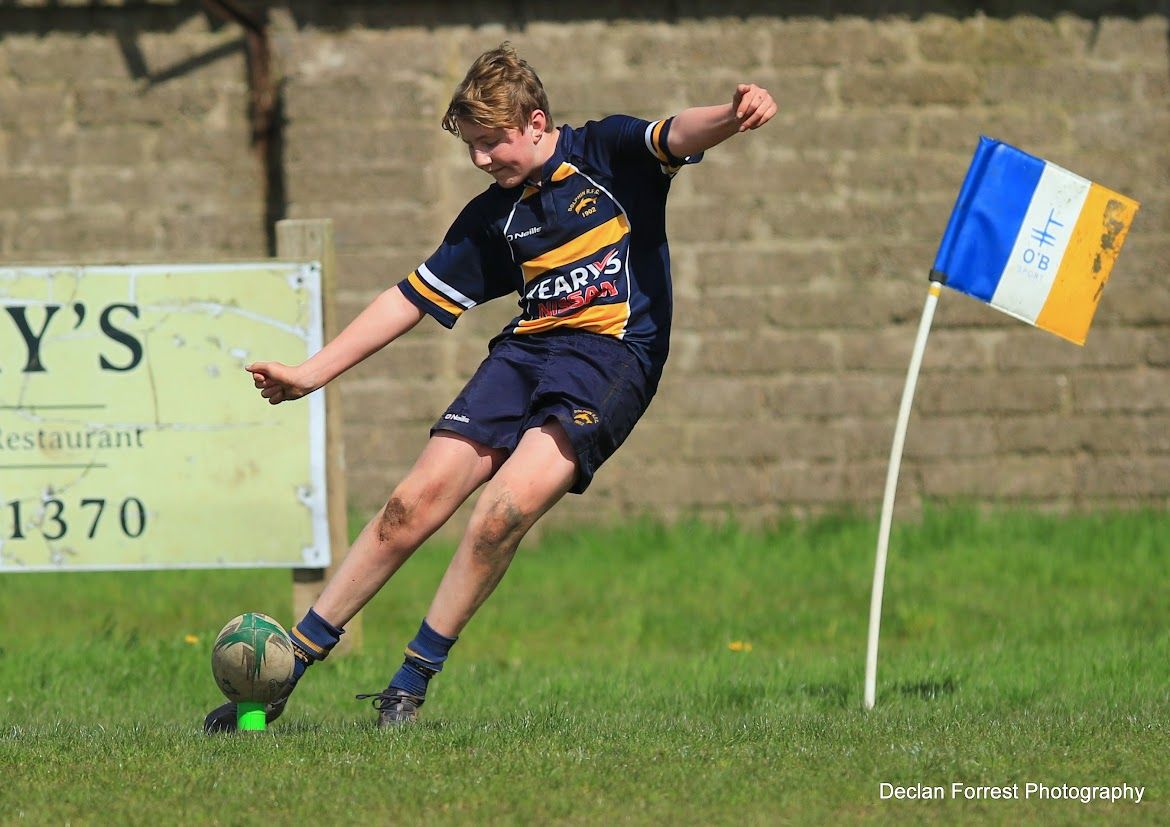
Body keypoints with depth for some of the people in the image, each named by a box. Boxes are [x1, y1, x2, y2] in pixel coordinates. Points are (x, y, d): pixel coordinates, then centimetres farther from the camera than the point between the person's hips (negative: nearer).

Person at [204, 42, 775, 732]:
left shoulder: (608, 154, 3)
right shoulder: (492, 217, 15)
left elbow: (681, 136, -16)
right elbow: (413, 299, 18)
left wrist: (733, 116, -41)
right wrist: (311, 373, 15)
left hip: (612, 356, -5)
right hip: (525, 352, 5)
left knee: (507, 508, -25)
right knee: (417, 502, -7)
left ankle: (410, 687, -15)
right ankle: (287, 668, 1)